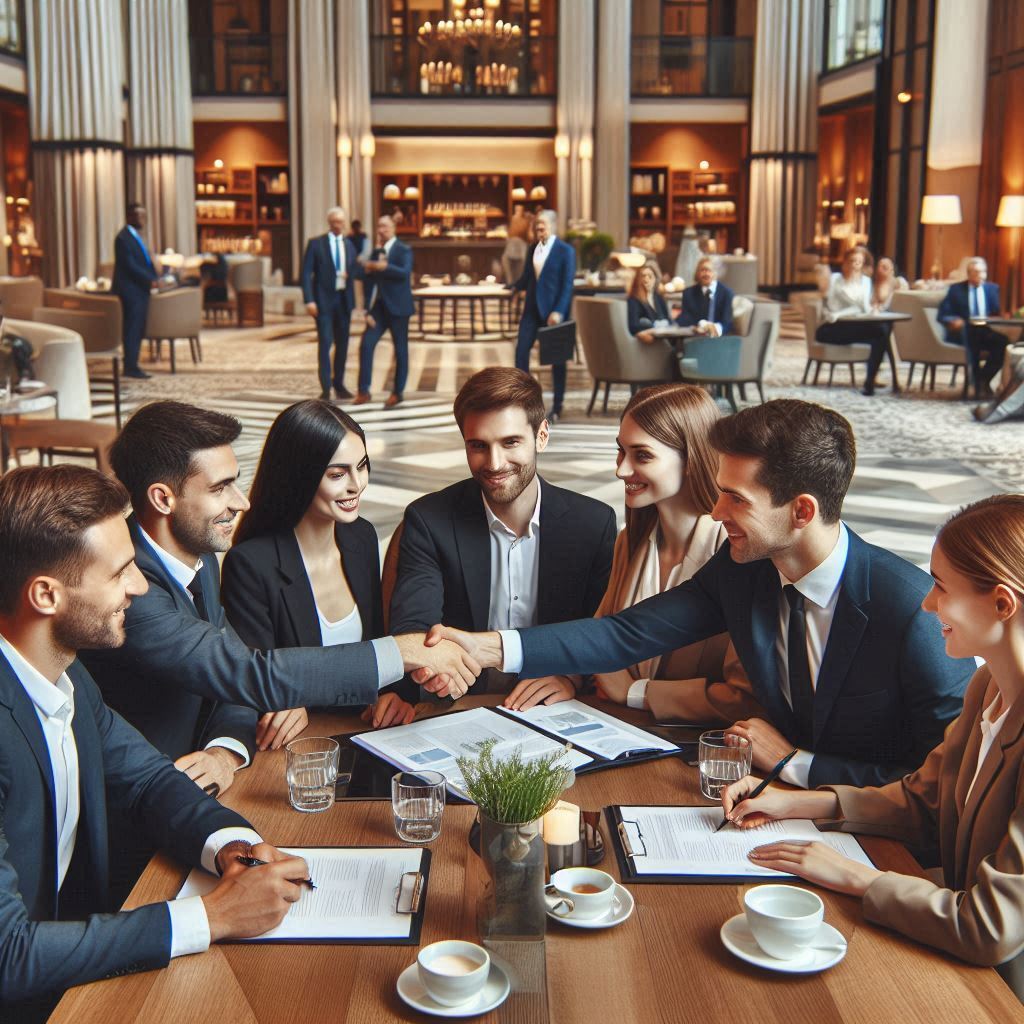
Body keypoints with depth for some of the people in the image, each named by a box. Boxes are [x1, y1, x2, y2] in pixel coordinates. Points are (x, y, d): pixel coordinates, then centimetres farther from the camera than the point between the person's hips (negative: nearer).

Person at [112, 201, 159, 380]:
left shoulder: (136, 236, 17)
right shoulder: (123, 238, -13)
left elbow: (146, 262, 18)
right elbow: (130, 265, -19)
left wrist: (154, 278, 4)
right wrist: (150, 280, -17)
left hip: (140, 289, 9)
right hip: (130, 290, -9)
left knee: (137, 329, 10)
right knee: (132, 329, -7)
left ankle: (132, 365, 15)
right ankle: (131, 367, -4)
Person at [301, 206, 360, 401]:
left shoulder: (349, 245, 11)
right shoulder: (316, 243, -2)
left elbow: (358, 270, 18)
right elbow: (306, 273, -5)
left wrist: (350, 273, -7)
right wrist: (309, 300, -15)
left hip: (344, 299, 4)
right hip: (324, 299, -4)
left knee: (342, 343, 9)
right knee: (325, 343, -8)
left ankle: (339, 384, 21)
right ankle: (326, 388, -6)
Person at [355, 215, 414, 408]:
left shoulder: (404, 250, -3)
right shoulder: (375, 253, 12)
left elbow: (405, 273, -21)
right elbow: (369, 282, 9)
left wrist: (383, 266, -28)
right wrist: (368, 310, 2)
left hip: (397, 307, -5)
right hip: (378, 307, 5)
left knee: (400, 350, 3)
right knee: (366, 345, -6)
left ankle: (398, 392, 13)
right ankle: (363, 391, -1)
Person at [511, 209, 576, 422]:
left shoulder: (565, 250, -7)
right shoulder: (532, 248, 10)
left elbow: (567, 284, -13)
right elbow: (527, 277, 14)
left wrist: (558, 311, -19)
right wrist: (514, 287, -1)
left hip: (553, 310, -5)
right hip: (532, 308, 5)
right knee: (521, 350, -2)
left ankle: (557, 407, 13)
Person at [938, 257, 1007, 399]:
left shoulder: (993, 288, 17)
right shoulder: (956, 289, 10)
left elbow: (999, 313, 8)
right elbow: (943, 315, 3)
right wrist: (953, 321, -20)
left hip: (987, 331, 2)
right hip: (963, 333, -2)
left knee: (1003, 341, -31)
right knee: (972, 336, -38)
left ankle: (984, 380, -18)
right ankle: (977, 383, -30)